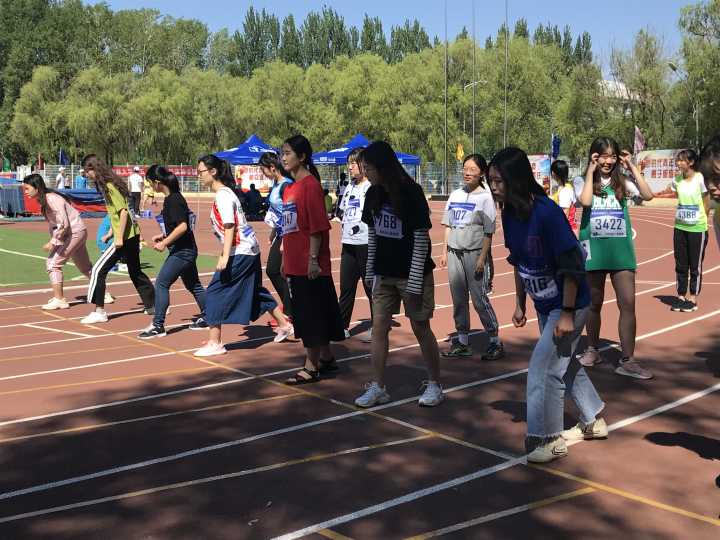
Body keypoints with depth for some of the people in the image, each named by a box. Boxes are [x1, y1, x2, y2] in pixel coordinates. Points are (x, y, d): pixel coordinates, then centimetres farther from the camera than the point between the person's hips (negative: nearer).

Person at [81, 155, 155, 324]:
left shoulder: (110, 186, -16)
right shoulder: (108, 185, 12)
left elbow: (123, 212, -21)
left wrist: (120, 238, -22)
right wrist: (111, 233, 20)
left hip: (124, 237, -10)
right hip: (132, 234, 10)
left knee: (98, 270, -6)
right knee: (135, 271, 20)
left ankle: (99, 311, -3)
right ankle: (153, 305, 28)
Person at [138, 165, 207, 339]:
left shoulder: (173, 200, -19)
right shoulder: (171, 198, 10)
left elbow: (182, 226, -26)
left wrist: (164, 243, -21)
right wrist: (163, 236, 15)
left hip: (182, 251, -10)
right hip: (186, 250, 10)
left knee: (161, 284, -9)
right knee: (193, 285, 19)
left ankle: (158, 326, -6)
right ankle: (206, 318, 30)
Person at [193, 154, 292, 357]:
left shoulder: (223, 196, -16)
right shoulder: (224, 192, 12)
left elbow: (229, 227, -22)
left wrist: (224, 256, -27)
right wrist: (226, 253, 23)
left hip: (240, 252, -10)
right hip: (249, 249, 10)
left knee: (214, 293, -6)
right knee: (256, 290, 22)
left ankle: (215, 343, -3)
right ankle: (284, 325, 32)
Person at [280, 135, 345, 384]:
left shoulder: (311, 185, -12)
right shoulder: (289, 189, 13)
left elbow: (317, 226, -16)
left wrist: (313, 258, -19)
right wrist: (285, 259, 18)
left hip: (310, 266, -9)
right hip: (295, 264, 9)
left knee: (312, 314, -1)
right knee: (305, 313, 16)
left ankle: (311, 367, 8)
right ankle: (326, 358, 29)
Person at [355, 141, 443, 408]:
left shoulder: (411, 193, -16)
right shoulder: (373, 194, 2)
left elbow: (421, 238, -16)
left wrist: (415, 282, -18)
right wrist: (370, 270, 10)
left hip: (412, 274, -6)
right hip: (384, 274, 6)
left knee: (421, 328, 3)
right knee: (378, 327, 3)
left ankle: (434, 384, 19)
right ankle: (378, 387, 11)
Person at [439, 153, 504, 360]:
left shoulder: (485, 197, -5)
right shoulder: (455, 195, 11)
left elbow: (489, 232, -8)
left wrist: (482, 258, -14)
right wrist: (445, 252, 9)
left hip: (475, 253, -6)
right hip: (454, 252, 6)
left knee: (479, 298, -5)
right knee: (458, 299, 10)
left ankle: (495, 342, 7)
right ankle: (462, 342, 20)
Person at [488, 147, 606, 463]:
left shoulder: (546, 213, -28)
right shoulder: (510, 214, -4)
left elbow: (571, 265, -26)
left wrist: (567, 314, -24)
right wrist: (520, 304, 11)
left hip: (568, 305, -9)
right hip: (543, 306, 9)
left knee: (544, 366, -8)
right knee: (563, 362, 20)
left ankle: (548, 440, 8)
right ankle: (593, 423, 40)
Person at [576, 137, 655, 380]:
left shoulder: (622, 182, 5)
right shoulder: (586, 182, 0)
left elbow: (648, 195, -11)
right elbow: (585, 201, -22)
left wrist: (633, 167, -7)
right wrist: (591, 172, -14)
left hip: (621, 249, 1)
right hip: (594, 249, -1)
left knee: (628, 303, -7)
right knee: (594, 303, 12)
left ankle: (627, 361, -3)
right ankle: (592, 350, 30)